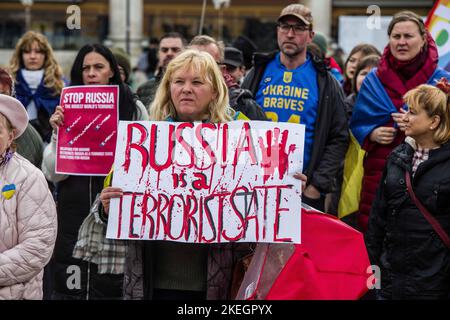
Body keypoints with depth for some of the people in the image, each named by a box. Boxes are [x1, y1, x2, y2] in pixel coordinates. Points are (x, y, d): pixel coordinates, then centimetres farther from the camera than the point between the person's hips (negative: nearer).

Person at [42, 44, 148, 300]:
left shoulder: (133, 109, 2)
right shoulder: (67, 110, 7)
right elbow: (53, 173, 1)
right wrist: (58, 133, -10)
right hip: (75, 212, 2)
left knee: (112, 285, -1)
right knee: (70, 285, 3)